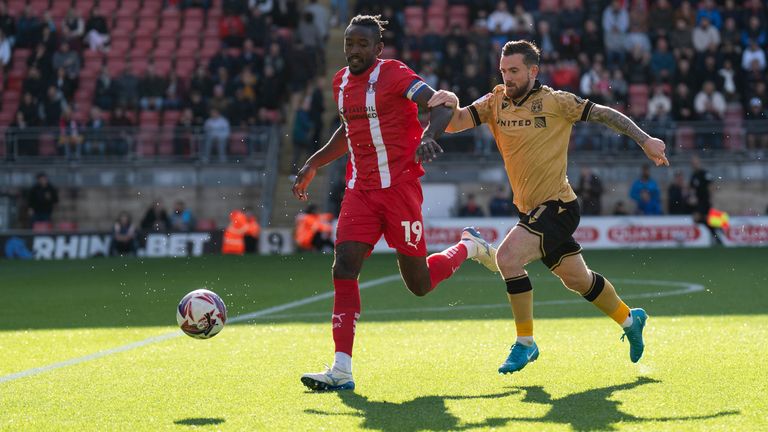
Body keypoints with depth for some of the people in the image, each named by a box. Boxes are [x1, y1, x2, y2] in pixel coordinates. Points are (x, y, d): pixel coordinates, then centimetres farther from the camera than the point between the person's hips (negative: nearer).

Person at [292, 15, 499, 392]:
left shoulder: (394, 75, -10)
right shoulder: (341, 82, 12)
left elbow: (443, 105, -20)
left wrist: (429, 136, -40)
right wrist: (313, 165, 26)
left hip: (399, 187, -6)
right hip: (360, 190, 6)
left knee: (419, 284, 1)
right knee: (344, 268, -12)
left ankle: (468, 247, 33)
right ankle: (341, 370, -14)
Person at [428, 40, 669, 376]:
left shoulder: (555, 101, -10)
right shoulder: (495, 102, 3)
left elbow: (605, 114, -2)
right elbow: (455, 123, -5)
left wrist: (645, 140, -3)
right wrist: (450, 105, -27)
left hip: (557, 206, -6)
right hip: (531, 209, 6)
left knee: (508, 256, -22)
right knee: (576, 279, 17)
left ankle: (525, 343, -10)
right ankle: (629, 319, 41)